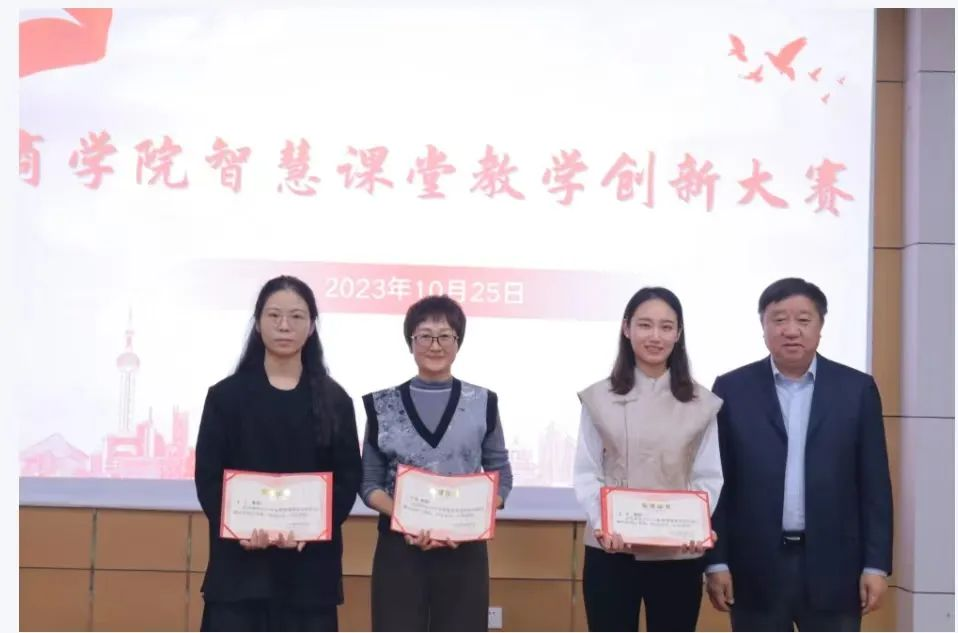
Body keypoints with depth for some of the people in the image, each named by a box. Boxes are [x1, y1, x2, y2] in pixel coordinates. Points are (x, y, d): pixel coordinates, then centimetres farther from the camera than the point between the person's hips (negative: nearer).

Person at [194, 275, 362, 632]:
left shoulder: (333, 400, 7)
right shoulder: (227, 395, 6)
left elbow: (349, 478, 2)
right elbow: (208, 477, 1)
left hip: (310, 564, 1)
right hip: (239, 562, -1)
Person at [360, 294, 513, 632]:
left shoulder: (483, 403, 5)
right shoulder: (383, 405, 5)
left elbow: (502, 478, 6)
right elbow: (369, 482, 5)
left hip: (464, 548, 0)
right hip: (399, 545, 0)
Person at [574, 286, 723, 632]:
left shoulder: (701, 402, 4)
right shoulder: (599, 398, 3)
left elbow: (709, 477, 2)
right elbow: (586, 473, 1)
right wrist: (601, 524, -16)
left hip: (678, 555, 1)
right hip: (609, 552, 0)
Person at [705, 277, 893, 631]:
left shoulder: (857, 389, 3)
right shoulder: (732, 389, 2)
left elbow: (874, 484, 3)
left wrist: (876, 564, -2)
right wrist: (716, 562, -3)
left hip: (833, 567, 1)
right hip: (756, 569, 0)